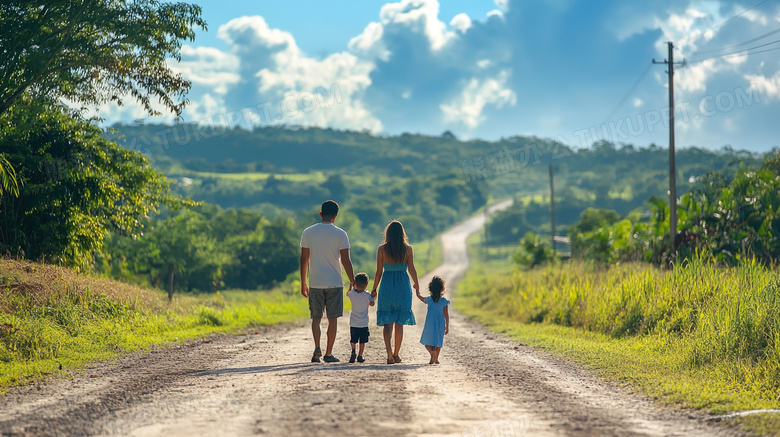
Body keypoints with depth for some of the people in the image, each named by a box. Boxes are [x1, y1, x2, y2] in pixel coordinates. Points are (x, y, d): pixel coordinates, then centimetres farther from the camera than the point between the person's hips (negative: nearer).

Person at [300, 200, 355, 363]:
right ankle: (329, 354, 9)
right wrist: (352, 281, 4)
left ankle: (317, 348, -8)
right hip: (334, 283, -2)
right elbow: (346, 261, -6)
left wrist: (303, 283, 11)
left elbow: (304, 260, 3)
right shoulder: (340, 234, -5)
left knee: (316, 317, 11)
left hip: (315, 283, 2)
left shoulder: (308, 233, 1)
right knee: (332, 319, 7)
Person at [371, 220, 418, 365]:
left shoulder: (382, 249, -5)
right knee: (399, 323, 11)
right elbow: (412, 269, -6)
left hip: (387, 286, -1)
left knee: (387, 322, 4)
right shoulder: (408, 249, -4)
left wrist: (374, 289, 7)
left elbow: (379, 271, -4)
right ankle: (396, 354, 16)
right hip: (403, 286, 1)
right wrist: (416, 284, 11)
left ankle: (389, 352, -15)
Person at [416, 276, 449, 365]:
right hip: (440, 325, 1)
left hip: (430, 324, -1)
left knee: (427, 342, 3)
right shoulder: (444, 301, -5)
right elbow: (446, 315, -4)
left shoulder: (429, 300, -4)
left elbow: (419, 296, 16)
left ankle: (432, 352, -25)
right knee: (438, 342, 17)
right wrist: (447, 327, 4)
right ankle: (436, 358, 16)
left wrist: (417, 290, 35)